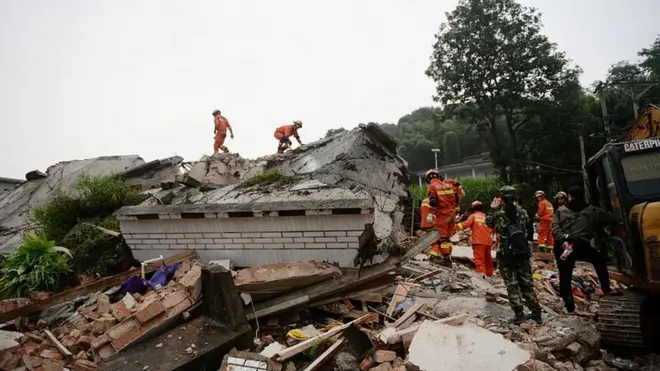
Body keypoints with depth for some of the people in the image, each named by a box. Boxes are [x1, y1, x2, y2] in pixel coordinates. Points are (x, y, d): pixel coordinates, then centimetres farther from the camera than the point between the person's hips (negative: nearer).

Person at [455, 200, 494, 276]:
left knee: (479, 259, -9)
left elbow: (467, 223, -14)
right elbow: (491, 230, 18)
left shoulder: (473, 216, 3)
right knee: (488, 259, 18)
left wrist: (456, 226, -16)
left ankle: (481, 273, -25)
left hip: (478, 241, -5)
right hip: (488, 242, 5)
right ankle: (489, 274, 29)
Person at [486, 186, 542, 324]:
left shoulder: (498, 214, -10)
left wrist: (493, 209, 9)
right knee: (527, 283, 14)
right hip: (523, 252, 3)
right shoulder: (521, 211, -2)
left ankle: (519, 314, 2)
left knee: (512, 285, 3)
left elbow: (488, 222, 8)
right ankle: (536, 313, 19)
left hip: (506, 254, -3)